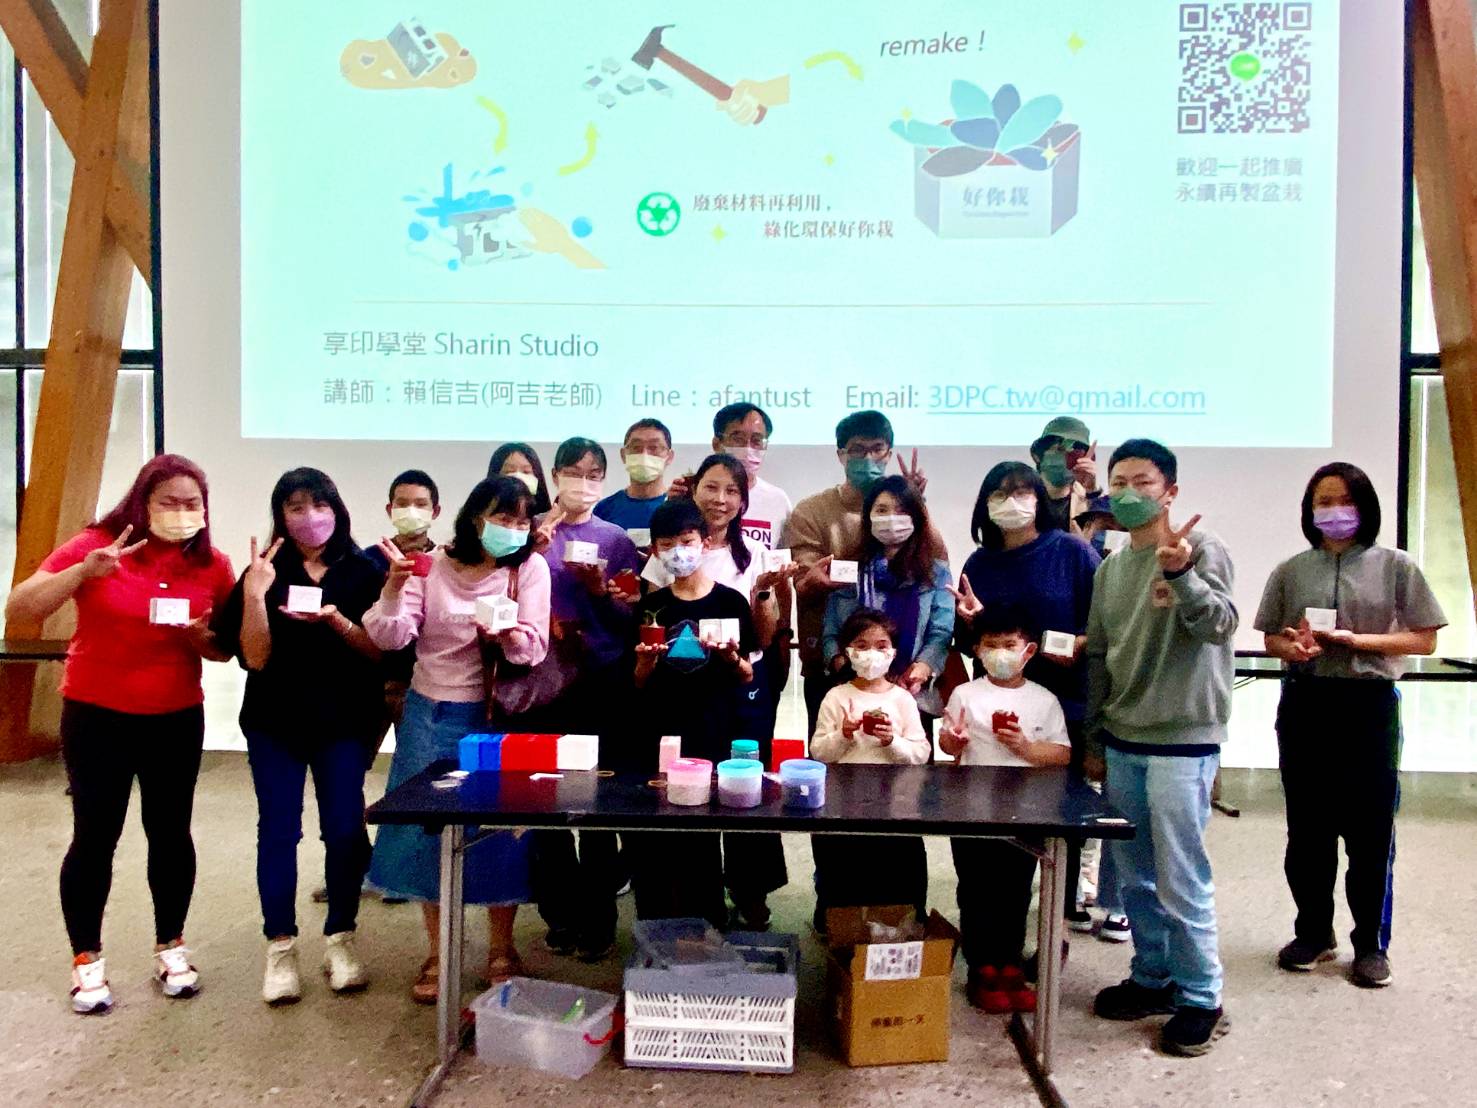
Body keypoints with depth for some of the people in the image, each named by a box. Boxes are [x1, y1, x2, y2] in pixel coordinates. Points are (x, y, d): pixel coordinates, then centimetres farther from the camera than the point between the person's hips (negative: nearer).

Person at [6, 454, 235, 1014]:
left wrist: (197, 636, -14)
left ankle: (170, 946, 25)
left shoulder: (213, 566, -2)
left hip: (177, 720, 3)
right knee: (96, 835, 1)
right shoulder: (95, 546, -10)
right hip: (96, 717, -2)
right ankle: (87, 959, 18)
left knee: (170, 831, 8)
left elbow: (224, 649, 9)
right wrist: (84, 571, -30)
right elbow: (18, 608, -17)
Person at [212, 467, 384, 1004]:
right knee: (279, 830, 2)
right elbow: (255, 658, -8)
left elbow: (379, 651, -3)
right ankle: (280, 947, 13)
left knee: (345, 829, -1)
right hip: (276, 722, 0)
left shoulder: (363, 573, 0)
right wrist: (255, 592, -19)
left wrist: (335, 619, -20)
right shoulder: (265, 572, -1)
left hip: (344, 721, 0)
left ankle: (340, 938, 16)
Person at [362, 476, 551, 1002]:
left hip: (497, 716, -1)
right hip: (433, 714, 1)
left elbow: (535, 648, -10)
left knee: (499, 830, 3)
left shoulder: (531, 568, -4)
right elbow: (390, 638, -9)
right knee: (427, 830, 5)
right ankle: (438, 954, 23)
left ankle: (501, 950, 23)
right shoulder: (433, 567, -4)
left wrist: (508, 634, -31)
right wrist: (394, 588, -26)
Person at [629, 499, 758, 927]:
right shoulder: (650, 607, 8)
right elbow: (639, 683, 11)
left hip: (710, 741, -3)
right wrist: (646, 660, -9)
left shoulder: (730, 602, 0)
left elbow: (747, 677, 4)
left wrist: (730, 655, -16)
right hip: (653, 738, 3)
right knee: (648, 841, 5)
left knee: (701, 843, 0)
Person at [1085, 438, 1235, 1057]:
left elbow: (1220, 625, -20)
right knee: (1133, 875, 13)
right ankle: (1152, 978, 28)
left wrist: (1180, 573, -38)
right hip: (1121, 743, 6)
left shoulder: (1201, 549, -6)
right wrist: (1094, 740, 17)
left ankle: (1201, 999, 14)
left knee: (1181, 879, -2)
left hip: (1182, 743, -6)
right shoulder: (1109, 569, 13)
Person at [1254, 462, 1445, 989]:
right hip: (1305, 703, 2)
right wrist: (1293, 646, -12)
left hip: (1368, 704, -2)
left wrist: (1355, 640, -14)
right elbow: (1271, 637, 11)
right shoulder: (1291, 571, 7)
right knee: (1307, 827, 10)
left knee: (1369, 828, 3)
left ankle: (1371, 942, 19)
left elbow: (1424, 639, -2)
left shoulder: (1395, 566, 0)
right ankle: (1314, 933, 25)